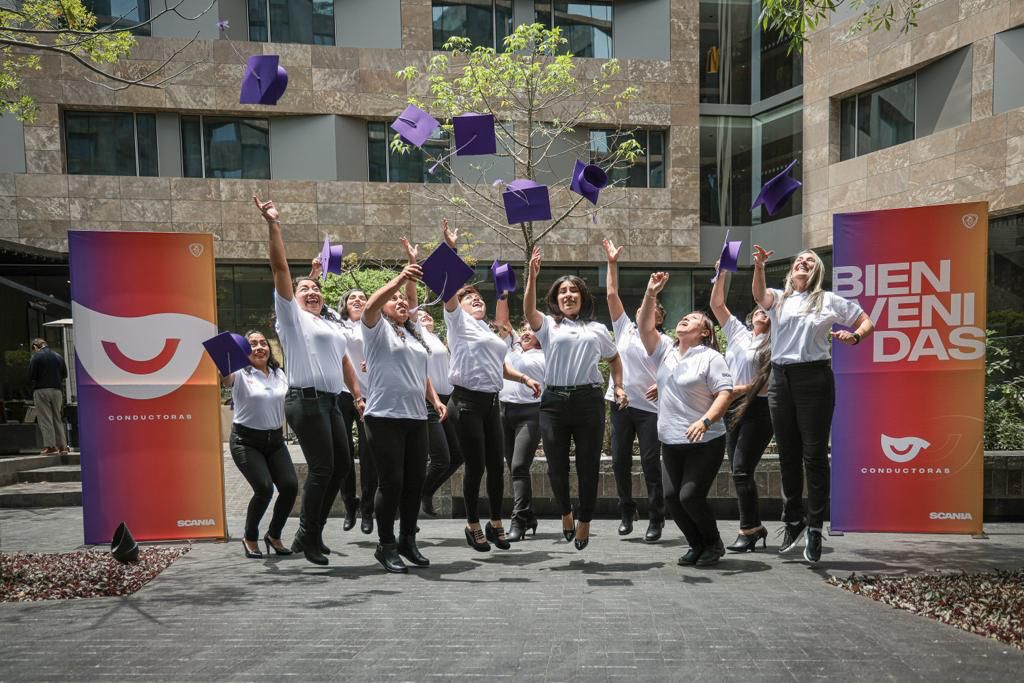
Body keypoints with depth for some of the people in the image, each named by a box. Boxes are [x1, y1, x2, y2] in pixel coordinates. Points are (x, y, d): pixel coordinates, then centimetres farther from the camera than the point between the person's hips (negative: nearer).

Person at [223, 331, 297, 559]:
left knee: (290, 485, -10)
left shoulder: (279, 374, 10)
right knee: (264, 488, -19)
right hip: (246, 440, -5)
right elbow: (225, 378, -31)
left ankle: (274, 535, 16)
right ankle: (250, 538, 9)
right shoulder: (240, 374, -6)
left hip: (275, 439, 5)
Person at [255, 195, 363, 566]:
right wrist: (274, 225, -12)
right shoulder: (291, 315, 4)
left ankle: (311, 532, 19)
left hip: (331, 401, 8)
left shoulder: (332, 327, 24)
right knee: (321, 468, -8)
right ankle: (308, 535, 6)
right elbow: (280, 269, -5)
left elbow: (344, 362, 27)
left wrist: (359, 395, 18)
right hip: (306, 400, -8)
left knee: (341, 464, 8)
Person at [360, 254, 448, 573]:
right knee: (391, 482, -5)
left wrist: (435, 400, 12)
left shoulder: (415, 332, 21)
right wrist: (400, 278, -32)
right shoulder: (377, 328, 2)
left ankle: (407, 540, 22)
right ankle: (385, 546, 10)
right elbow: (370, 305, -20)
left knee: (415, 481, 8)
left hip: (417, 418, 6)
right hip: (385, 417, -6)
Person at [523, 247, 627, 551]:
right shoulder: (548, 325, 9)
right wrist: (532, 276, -23)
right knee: (556, 466, 5)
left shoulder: (597, 329, 16)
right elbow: (529, 311, -12)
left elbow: (614, 358, 28)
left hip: (588, 400, 1)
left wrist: (618, 387, 15)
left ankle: (584, 520, 25)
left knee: (588, 466, 4)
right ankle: (566, 512, 32)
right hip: (554, 401, -1)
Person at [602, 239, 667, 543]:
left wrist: (661, 384, -20)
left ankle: (656, 519, 10)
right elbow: (612, 295, 6)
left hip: (650, 407, -3)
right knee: (620, 461, 7)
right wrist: (612, 263, 4)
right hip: (621, 403, 3)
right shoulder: (625, 328, 10)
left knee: (651, 463, -1)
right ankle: (627, 512, 23)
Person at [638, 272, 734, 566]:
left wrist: (704, 421, -27)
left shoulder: (710, 357, -6)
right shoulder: (665, 350, 9)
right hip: (671, 442, 6)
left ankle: (714, 544, 16)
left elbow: (725, 393, -14)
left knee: (690, 496, -10)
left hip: (705, 442, -6)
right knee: (671, 496, 2)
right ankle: (697, 545, 23)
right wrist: (651, 294, -11)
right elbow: (645, 326, -2)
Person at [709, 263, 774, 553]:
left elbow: (772, 382, -10)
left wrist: (742, 388, -17)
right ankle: (755, 526, 18)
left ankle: (748, 530, -3)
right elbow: (717, 304, 13)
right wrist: (722, 275, 4)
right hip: (732, 408, 6)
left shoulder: (773, 344, -1)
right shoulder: (737, 332, 15)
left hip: (757, 408, -6)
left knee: (741, 469, -11)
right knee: (738, 471, 8)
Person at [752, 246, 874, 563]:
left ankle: (815, 528, 6)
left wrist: (854, 337, -9)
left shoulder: (828, 301, 9)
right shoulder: (777, 299, 13)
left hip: (814, 378, -2)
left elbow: (867, 322, 13)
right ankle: (793, 521, 24)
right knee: (788, 455, 10)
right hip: (780, 379, 3)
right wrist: (759, 267, -28)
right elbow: (759, 294, -10)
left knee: (814, 455, -2)